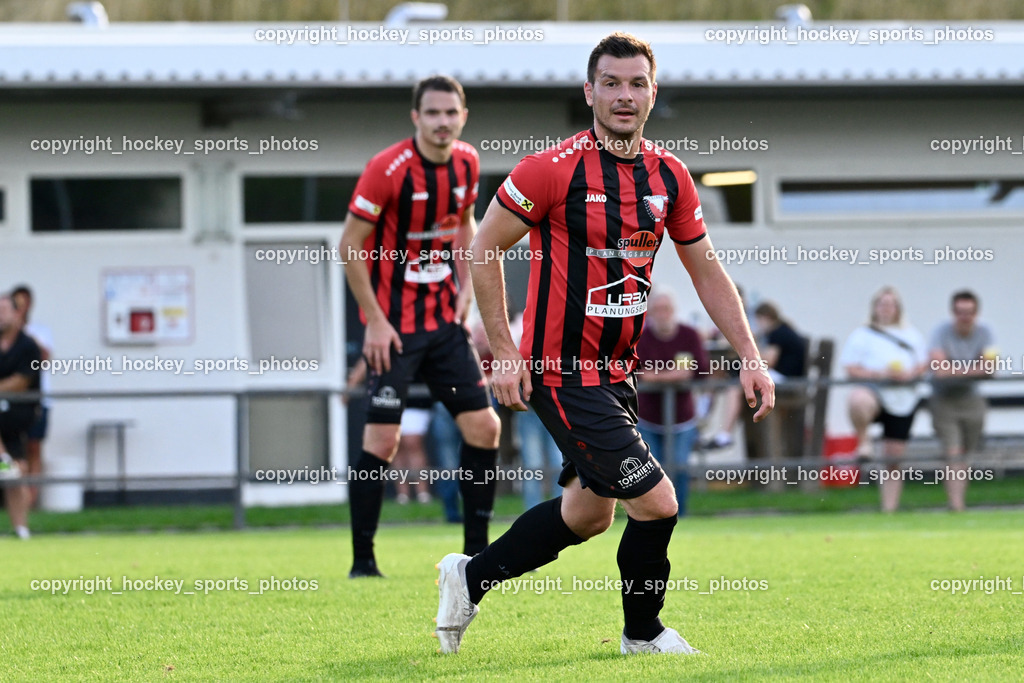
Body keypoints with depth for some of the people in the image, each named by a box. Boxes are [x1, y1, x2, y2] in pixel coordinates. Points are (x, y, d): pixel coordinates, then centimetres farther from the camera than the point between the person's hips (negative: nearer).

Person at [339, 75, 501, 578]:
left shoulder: (467, 164, 2)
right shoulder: (387, 170, -17)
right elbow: (350, 246, -12)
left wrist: (464, 288, 9)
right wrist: (375, 321, -14)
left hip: (446, 322, 6)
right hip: (394, 325, -6)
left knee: (484, 427, 1)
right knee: (381, 440, -9)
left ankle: (475, 552, 12)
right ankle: (362, 562, 0)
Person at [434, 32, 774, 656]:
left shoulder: (669, 175, 3)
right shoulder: (553, 170, -15)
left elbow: (707, 271, 12)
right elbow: (486, 248, -7)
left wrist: (750, 357, 4)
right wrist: (504, 352, -10)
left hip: (619, 372, 7)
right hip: (562, 372, -7)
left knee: (589, 513, 16)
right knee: (655, 502, -10)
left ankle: (471, 577, 34)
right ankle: (643, 632, 13)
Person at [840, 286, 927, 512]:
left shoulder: (912, 335, 20)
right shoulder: (863, 335, 8)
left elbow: (922, 366, 16)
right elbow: (851, 370, 1)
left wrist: (909, 374, -7)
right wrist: (879, 374, -14)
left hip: (903, 399, 3)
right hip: (875, 391, -3)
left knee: (894, 458, 3)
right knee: (859, 401, -43)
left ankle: (889, 507, 11)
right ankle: (864, 441, -18)